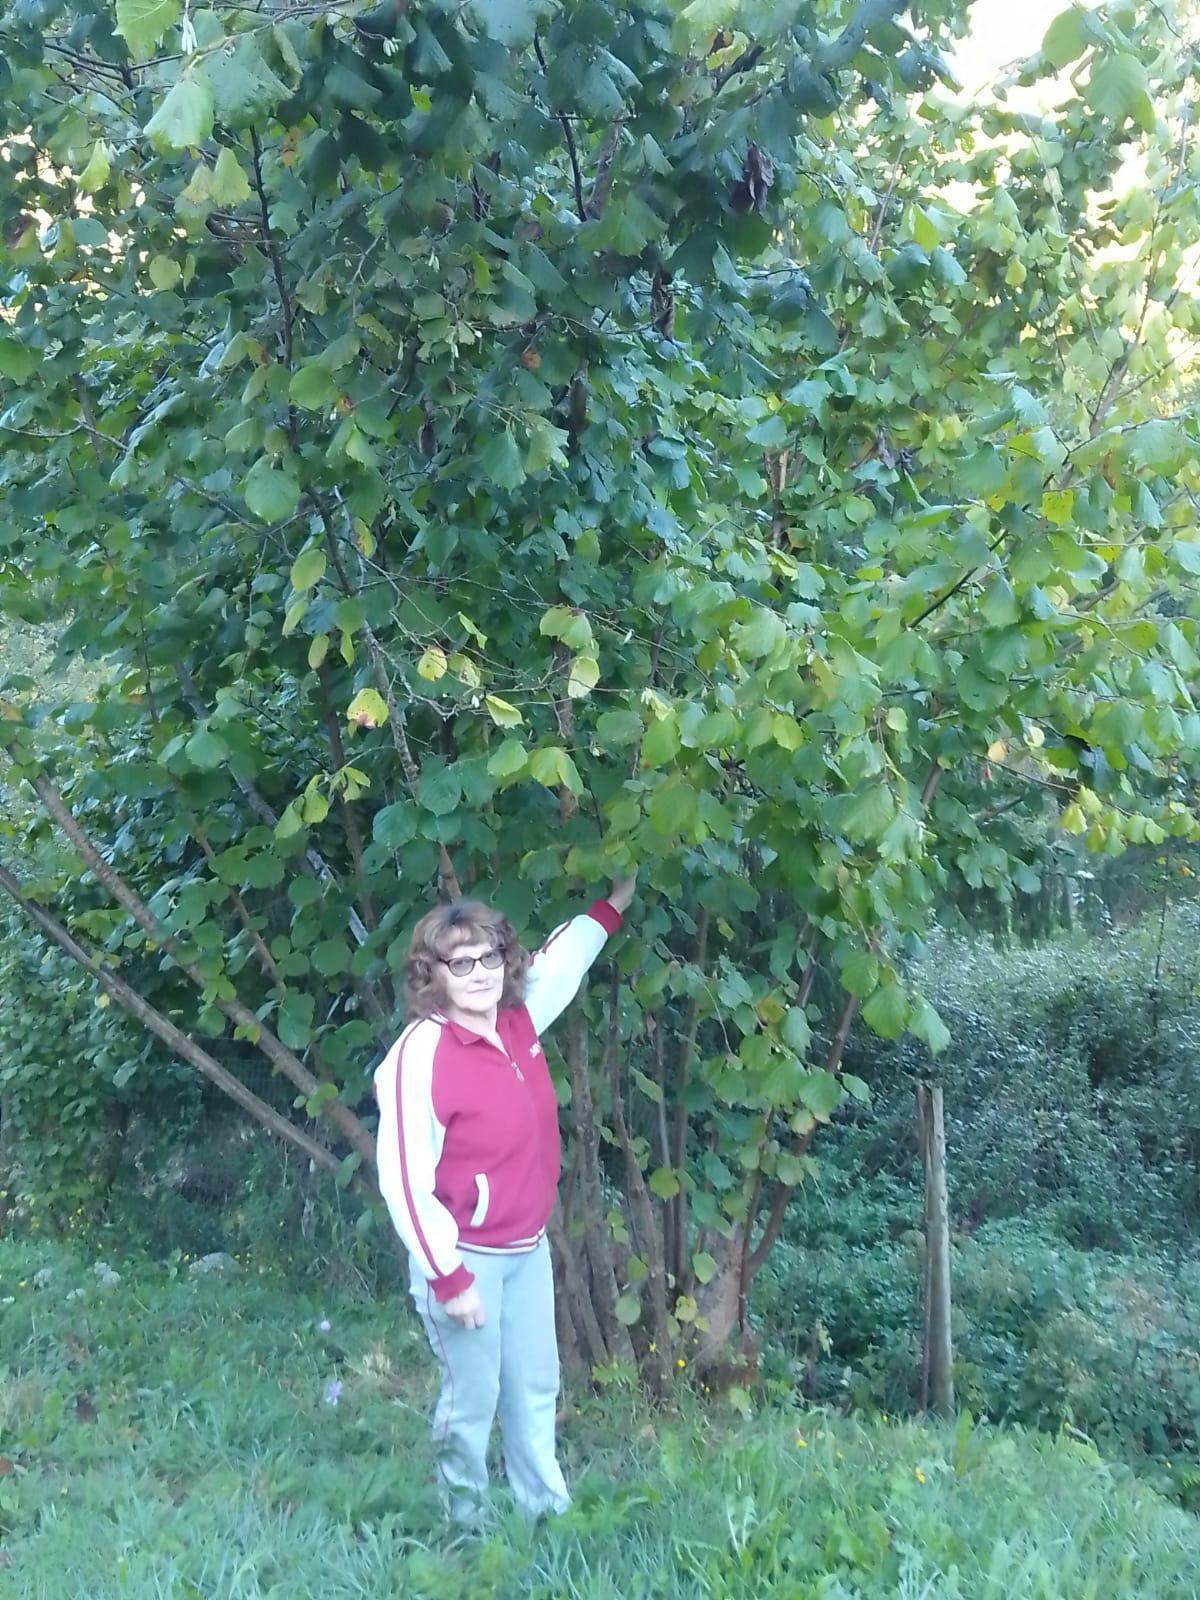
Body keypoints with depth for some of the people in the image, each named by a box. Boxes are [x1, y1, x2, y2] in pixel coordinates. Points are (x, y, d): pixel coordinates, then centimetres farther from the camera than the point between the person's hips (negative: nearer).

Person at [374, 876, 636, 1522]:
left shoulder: (517, 1022, -4)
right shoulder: (419, 1056, -24)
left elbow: (559, 960, 18)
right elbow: (404, 1182, -22)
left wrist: (613, 902, 23)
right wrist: (449, 1279, -19)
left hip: (528, 1249, 7)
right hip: (465, 1257, -7)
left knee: (536, 1388, 19)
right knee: (473, 1400, 9)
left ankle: (548, 1510, 37)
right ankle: (465, 1522, 32)